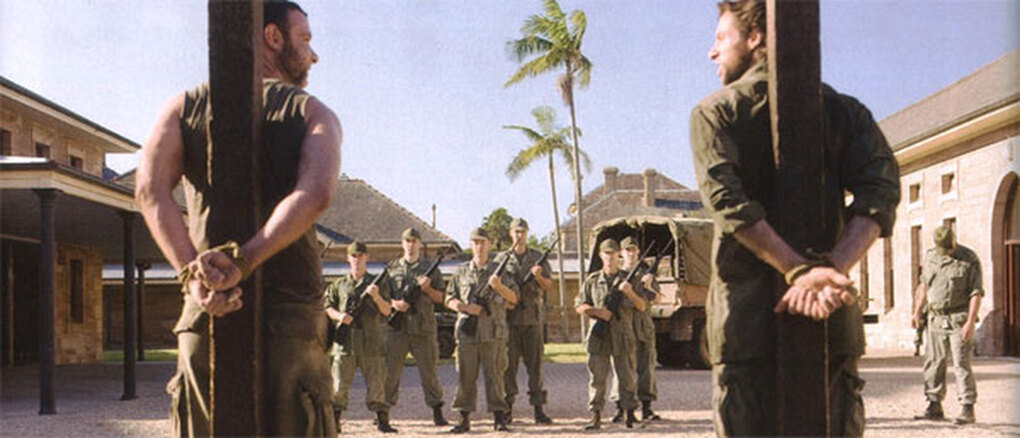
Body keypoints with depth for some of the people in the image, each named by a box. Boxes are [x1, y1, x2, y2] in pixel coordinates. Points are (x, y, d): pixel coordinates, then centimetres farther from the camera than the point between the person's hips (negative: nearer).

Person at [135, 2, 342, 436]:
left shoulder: (185, 106, 12)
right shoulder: (315, 114, 6)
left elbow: (151, 190, -7)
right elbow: (316, 193, -16)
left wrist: (192, 275, -16)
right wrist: (242, 263, -22)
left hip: (205, 314, 2)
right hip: (292, 310, -2)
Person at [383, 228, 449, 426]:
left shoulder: (431, 268, 8)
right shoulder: (392, 268, 11)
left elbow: (440, 298, 8)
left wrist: (427, 288, -11)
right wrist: (394, 303, -9)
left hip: (424, 328, -1)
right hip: (397, 328, 1)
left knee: (429, 371, 2)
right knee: (391, 371, 3)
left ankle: (437, 411, 9)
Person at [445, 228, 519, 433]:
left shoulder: (499, 270, 7)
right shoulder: (461, 271, 11)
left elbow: (514, 298, 4)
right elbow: (450, 300, 12)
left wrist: (499, 286, -13)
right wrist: (466, 308, -7)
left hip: (493, 332, -1)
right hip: (467, 331, 2)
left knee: (494, 375, -2)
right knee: (465, 376, 3)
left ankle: (499, 418, 3)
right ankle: (464, 419, 9)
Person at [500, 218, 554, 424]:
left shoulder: (538, 258, 11)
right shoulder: (501, 259, 10)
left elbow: (548, 286, 7)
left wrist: (538, 276, -13)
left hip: (533, 317, 0)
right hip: (509, 318, 0)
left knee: (535, 363, 0)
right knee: (509, 363, 0)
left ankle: (538, 409, 2)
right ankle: (507, 409, 6)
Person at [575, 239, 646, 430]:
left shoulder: (628, 279, 9)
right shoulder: (593, 280, 8)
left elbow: (642, 307, 6)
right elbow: (579, 306, 8)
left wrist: (630, 293, -12)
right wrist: (597, 311, -9)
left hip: (623, 336, 0)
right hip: (599, 336, 0)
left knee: (627, 378, 3)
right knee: (597, 378, -1)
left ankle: (630, 415, 12)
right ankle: (595, 416, 3)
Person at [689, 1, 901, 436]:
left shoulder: (714, 111, 3)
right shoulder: (842, 108, 12)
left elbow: (728, 201, -13)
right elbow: (881, 190, -5)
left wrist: (799, 270, -19)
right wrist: (833, 268, -17)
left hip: (747, 316, -3)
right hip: (833, 318, 3)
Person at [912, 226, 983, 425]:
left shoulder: (969, 259, -7)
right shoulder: (930, 256, 9)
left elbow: (976, 293, -10)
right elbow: (924, 286, 20)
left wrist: (970, 322, -17)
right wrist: (917, 312, 16)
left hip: (959, 319, -5)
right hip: (936, 318, 6)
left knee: (961, 363, -8)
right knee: (933, 362, 5)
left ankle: (967, 409, -4)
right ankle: (935, 406, 12)